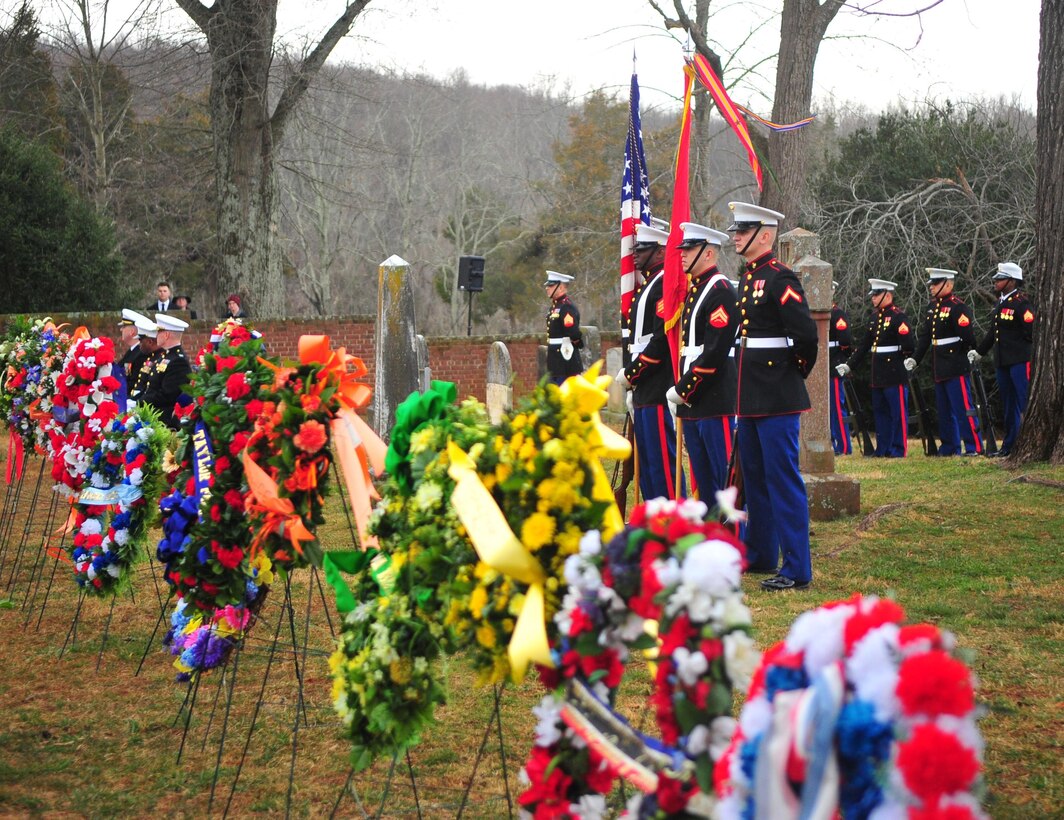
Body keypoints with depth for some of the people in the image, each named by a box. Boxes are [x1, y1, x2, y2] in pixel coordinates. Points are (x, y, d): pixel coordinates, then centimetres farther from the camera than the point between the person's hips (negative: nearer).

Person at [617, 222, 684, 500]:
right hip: (643, 392, 10)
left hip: (659, 391, -10)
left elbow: (662, 339, -20)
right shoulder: (645, 286, 18)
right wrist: (630, 377, 14)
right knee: (647, 461, 13)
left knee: (662, 460, -7)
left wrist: (630, 374, -14)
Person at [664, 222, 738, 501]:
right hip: (691, 402, 10)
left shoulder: (721, 290, -12)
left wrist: (683, 389, -15)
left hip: (716, 401, -10)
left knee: (724, 476, -7)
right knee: (702, 478, 12)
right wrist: (680, 390, 11)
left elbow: (716, 350, -18)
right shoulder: (693, 291, 17)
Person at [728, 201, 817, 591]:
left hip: (777, 398, -10)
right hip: (751, 397, 10)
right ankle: (760, 554, 31)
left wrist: (798, 369, -6)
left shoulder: (780, 278, -14)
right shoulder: (749, 278, 14)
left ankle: (797, 569, -4)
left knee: (783, 479, -7)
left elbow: (806, 333, -21)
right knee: (754, 476, 18)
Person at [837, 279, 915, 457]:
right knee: (880, 412, 11)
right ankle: (883, 449, 17)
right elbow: (865, 344, 19)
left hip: (895, 375, -8)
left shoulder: (898, 316, -11)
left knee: (898, 412, -2)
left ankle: (899, 449, 1)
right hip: (878, 375, 8)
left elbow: (909, 344, -17)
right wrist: (849, 364, 16)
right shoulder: (875, 316, 14)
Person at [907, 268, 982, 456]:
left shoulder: (958, 307, -12)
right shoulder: (932, 306, 14)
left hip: (956, 368, -9)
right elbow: (924, 335, 17)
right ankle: (950, 447, 21)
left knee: (963, 408, -7)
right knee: (944, 410, 13)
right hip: (939, 368, 9)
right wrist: (915, 358, 13)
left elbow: (967, 334, -16)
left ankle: (974, 447, -4)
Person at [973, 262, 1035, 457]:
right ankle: (1009, 445, 20)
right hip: (1002, 360, 9)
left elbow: (1031, 332, -15)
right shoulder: (1001, 303, 16)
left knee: (1024, 403, -8)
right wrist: (978, 352, 27)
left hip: (1020, 360, -9)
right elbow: (993, 333, 24)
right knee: (1009, 404, 13)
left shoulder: (1021, 303, -11)